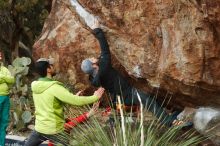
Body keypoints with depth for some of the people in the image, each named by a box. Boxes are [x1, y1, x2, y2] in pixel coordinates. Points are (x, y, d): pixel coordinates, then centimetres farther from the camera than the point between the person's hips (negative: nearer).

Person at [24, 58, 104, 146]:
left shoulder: (36, 87, 2)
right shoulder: (54, 88, -21)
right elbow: (76, 101, -22)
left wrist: (74, 97, 17)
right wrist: (95, 97, -8)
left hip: (39, 128, 6)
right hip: (54, 130, -6)